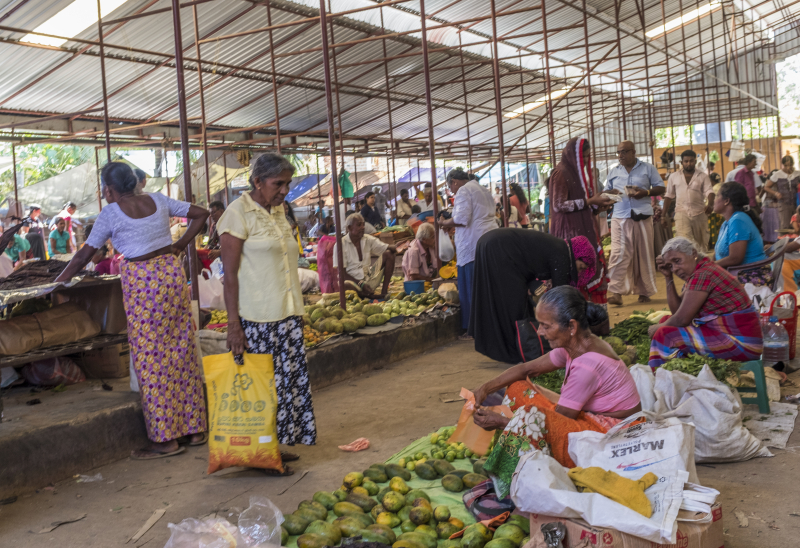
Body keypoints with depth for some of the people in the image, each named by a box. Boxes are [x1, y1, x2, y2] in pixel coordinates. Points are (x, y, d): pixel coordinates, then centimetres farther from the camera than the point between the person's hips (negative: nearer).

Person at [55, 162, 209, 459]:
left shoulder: (110, 214, -5)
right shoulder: (158, 200, 8)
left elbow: (84, 255, 0)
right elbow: (201, 214, 13)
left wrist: (57, 284, 11)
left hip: (142, 283, -6)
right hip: (172, 274, 6)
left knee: (151, 359, 1)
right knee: (182, 351, 10)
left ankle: (166, 438, 6)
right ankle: (196, 428, 18)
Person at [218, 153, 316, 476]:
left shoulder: (278, 212, 15)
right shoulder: (238, 213, -8)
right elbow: (230, 273, -12)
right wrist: (233, 322, -16)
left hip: (287, 315, 8)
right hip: (257, 317, -8)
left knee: (289, 379, 9)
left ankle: (278, 445, 20)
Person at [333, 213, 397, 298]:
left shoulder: (368, 239, 5)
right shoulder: (341, 245, -9)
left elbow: (387, 248, 1)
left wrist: (394, 249, -25)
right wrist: (361, 284, -22)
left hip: (370, 279, 5)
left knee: (388, 254, -8)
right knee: (345, 284, -42)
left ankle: (384, 292, -13)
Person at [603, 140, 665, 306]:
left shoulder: (648, 168, 7)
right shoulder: (613, 171, 15)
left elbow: (660, 188, 7)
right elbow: (606, 191, 19)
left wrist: (646, 192, -13)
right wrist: (610, 193, -6)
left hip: (642, 217, -1)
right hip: (620, 218, 1)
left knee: (644, 255, 3)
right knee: (618, 254, -11)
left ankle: (644, 291, 14)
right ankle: (616, 292, -14)